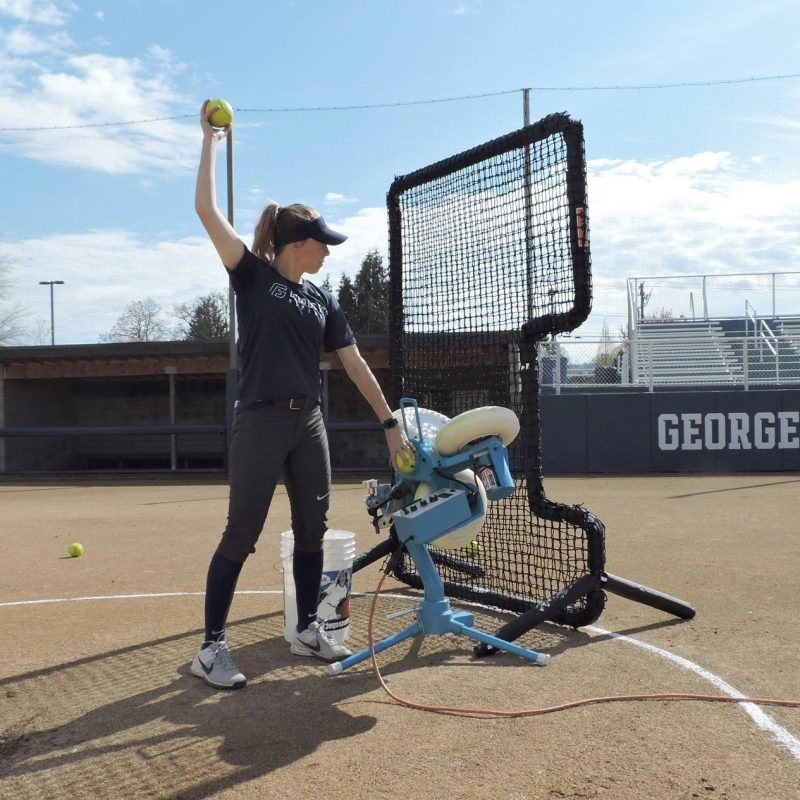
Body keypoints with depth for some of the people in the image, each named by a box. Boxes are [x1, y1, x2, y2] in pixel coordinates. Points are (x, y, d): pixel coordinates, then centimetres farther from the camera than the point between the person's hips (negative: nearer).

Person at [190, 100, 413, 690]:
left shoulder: (323, 300, 12)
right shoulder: (253, 276, -1)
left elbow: (356, 365, 11)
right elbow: (206, 210, -9)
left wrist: (390, 422, 8)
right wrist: (212, 139, -2)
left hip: (309, 423, 6)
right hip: (260, 423, -6)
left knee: (312, 530, 11)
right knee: (241, 535, -4)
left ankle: (308, 629, 27)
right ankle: (211, 647, 6)